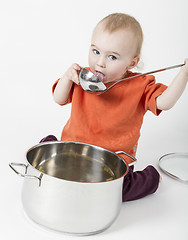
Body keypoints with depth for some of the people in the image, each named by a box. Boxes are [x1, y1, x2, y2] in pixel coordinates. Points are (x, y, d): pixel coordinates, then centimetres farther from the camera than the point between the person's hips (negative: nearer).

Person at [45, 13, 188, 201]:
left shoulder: (140, 86, -11)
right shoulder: (84, 78, -3)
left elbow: (164, 102, -21)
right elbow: (59, 99, 2)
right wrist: (67, 77, -17)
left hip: (114, 161, -3)